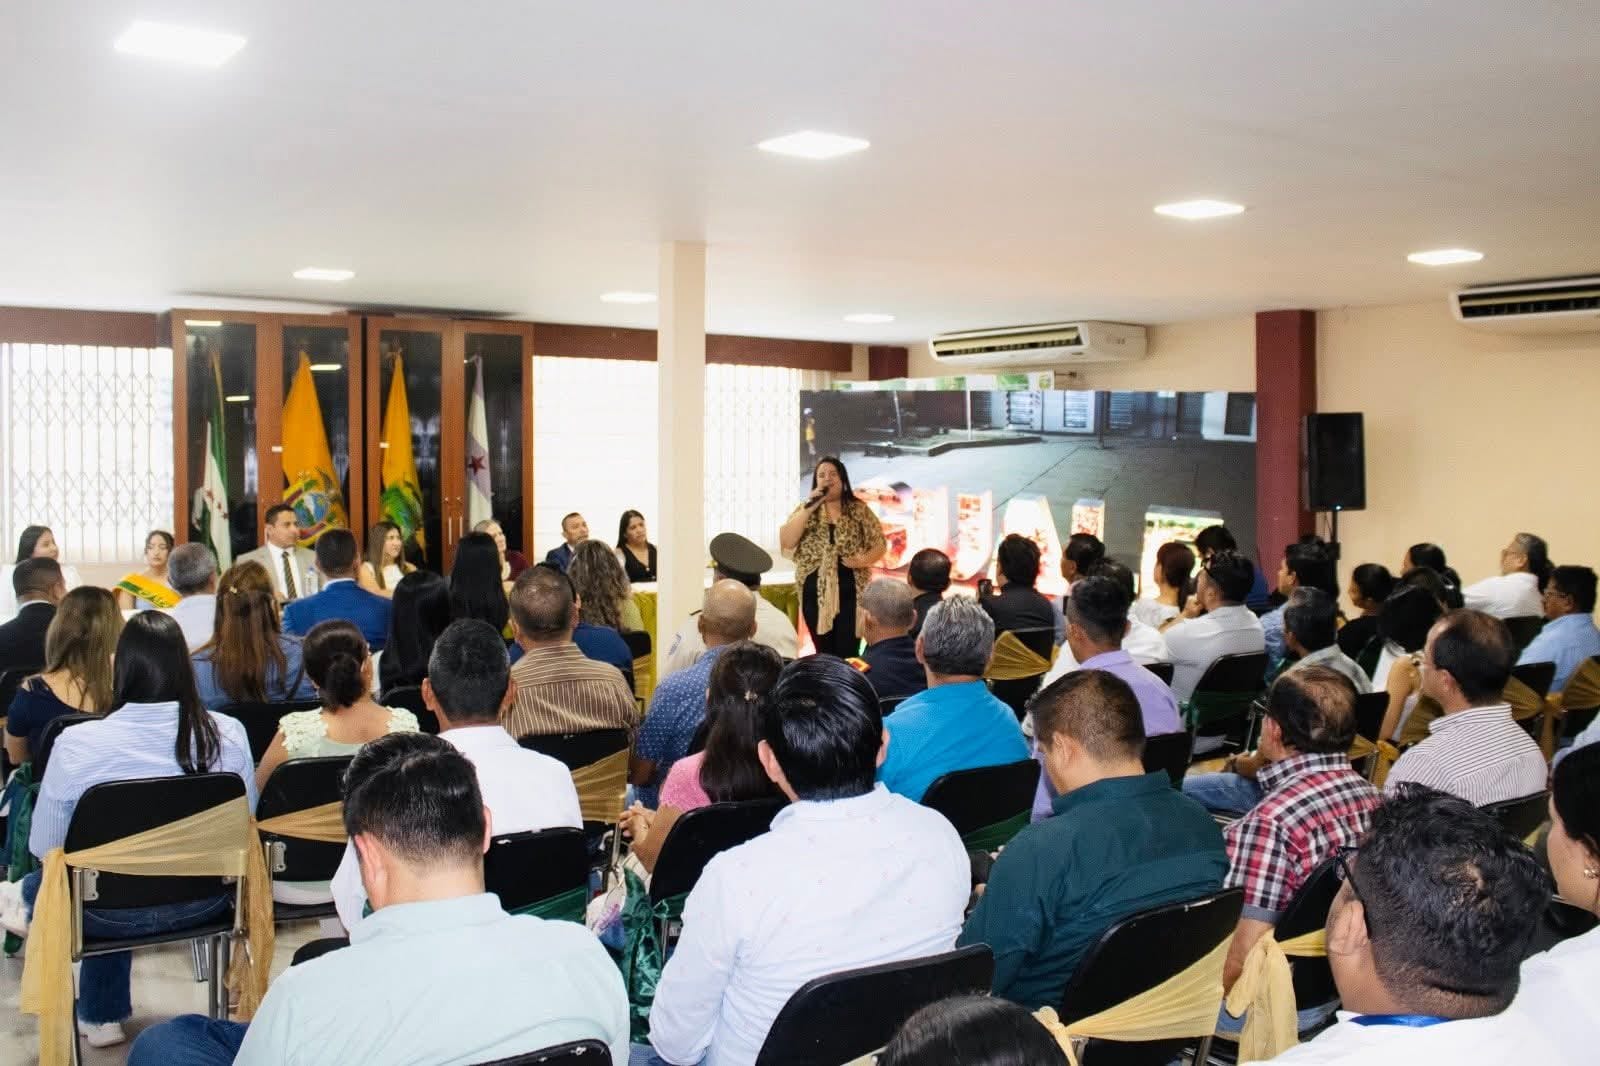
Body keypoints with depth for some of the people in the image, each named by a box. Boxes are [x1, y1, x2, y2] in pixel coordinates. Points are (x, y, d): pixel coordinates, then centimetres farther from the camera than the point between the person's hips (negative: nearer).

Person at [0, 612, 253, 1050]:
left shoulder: (75, 744, -22)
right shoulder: (228, 734, -16)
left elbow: (43, 846, -8)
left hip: (114, 913, -2)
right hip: (203, 902, 2)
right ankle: (102, 1013, 47)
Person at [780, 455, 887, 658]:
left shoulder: (860, 510, 4)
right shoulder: (805, 510, 7)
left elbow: (880, 544, 6)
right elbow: (787, 542, -7)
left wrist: (864, 560, -14)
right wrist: (809, 507, -12)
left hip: (851, 590, -1)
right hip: (815, 591, 2)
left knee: (848, 654, -4)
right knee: (824, 652, 9)